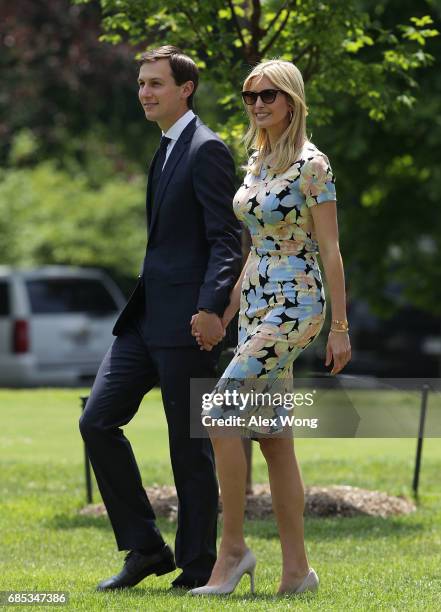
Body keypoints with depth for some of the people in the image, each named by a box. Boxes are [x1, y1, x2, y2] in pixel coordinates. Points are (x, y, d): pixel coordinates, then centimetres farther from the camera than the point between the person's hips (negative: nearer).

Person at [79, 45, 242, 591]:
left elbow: (226, 241, -16)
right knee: (97, 420, 2)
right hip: (146, 319, 9)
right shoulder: (167, 151, 18)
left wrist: (210, 307, -27)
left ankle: (197, 569, 8)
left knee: (190, 448, -2)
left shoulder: (206, 150, -10)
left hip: (186, 321, -9)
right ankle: (145, 548, 8)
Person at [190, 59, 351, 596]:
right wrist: (226, 311, 15)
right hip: (256, 305, 9)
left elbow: (330, 249, -11)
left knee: (221, 417, -17)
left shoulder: (311, 164, -10)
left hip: (294, 305, -9)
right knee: (272, 436, 6)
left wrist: (340, 327, -13)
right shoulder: (256, 162, 14)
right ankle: (296, 569, 8)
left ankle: (233, 547, -8)